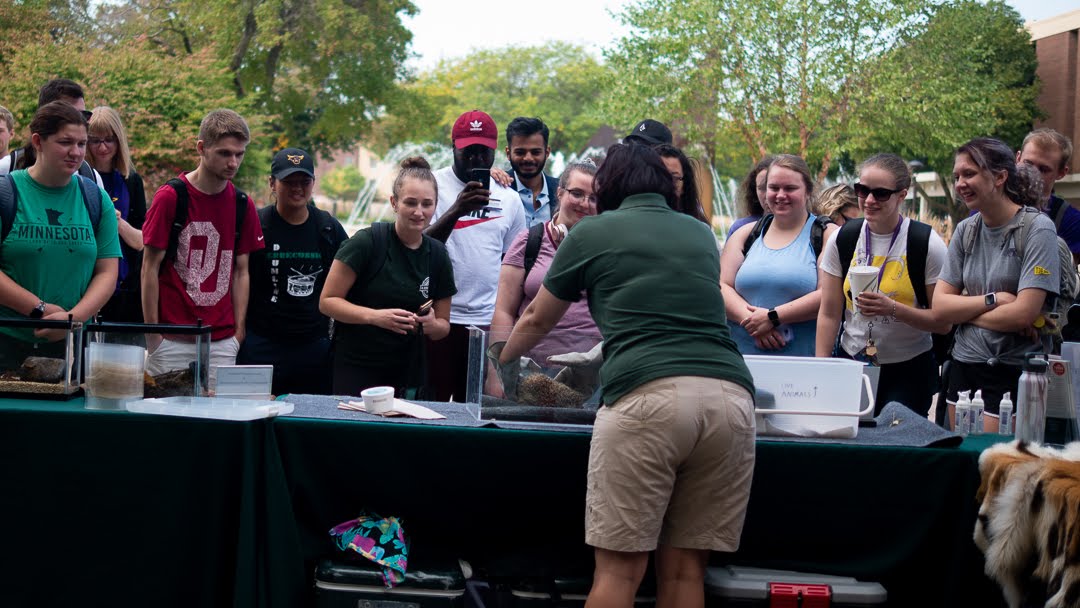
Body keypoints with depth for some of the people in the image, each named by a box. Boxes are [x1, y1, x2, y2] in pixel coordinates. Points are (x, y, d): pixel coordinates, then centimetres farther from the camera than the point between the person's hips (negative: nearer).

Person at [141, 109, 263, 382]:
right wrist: (152, 335, -6)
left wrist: (238, 330, 5)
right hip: (172, 341, -4)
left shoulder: (242, 204, 7)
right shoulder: (170, 196, -7)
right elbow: (150, 268, -4)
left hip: (222, 341, 4)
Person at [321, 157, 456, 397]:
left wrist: (432, 325, -11)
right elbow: (327, 301, -9)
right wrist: (375, 316, -23)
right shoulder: (368, 242, -9)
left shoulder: (437, 255, 5)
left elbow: (443, 325, 12)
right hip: (355, 370, -4)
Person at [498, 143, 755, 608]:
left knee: (619, 568, -2)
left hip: (648, 394, -4)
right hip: (730, 392, 4)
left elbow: (536, 321, 30)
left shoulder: (592, 233, 16)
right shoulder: (701, 234, 27)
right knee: (685, 569, 8)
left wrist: (497, 364, 50)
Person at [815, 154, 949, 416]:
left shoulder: (927, 243, -8)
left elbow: (943, 322, -9)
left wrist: (894, 309, -23)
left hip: (909, 370, -2)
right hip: (851, 363, 2)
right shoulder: (842, 239, 1)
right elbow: (829, 314, 3)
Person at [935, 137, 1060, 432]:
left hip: (1015, 373, -5)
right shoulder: (966, 230, 8)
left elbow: (1024, 313, -17)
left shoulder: (1038, 229, -9)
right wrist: (992, 300, -12)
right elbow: (939, 307, 2)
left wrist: (965, 312, -6)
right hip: (965, 367, 6)